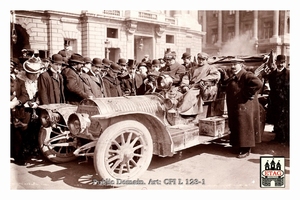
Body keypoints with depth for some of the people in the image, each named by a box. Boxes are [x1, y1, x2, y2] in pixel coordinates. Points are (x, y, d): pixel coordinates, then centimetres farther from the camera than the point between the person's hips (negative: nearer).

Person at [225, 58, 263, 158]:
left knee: (244, 127, -3)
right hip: (234, 108, 9)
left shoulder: (246, 75, -13)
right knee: (236, 127, 14)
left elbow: (258, 83, -30)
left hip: (244, 106, -9)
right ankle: (241, 146, 27)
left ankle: (246, 150, 7)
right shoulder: (232, 78, 15)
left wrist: (248, 94, -23)